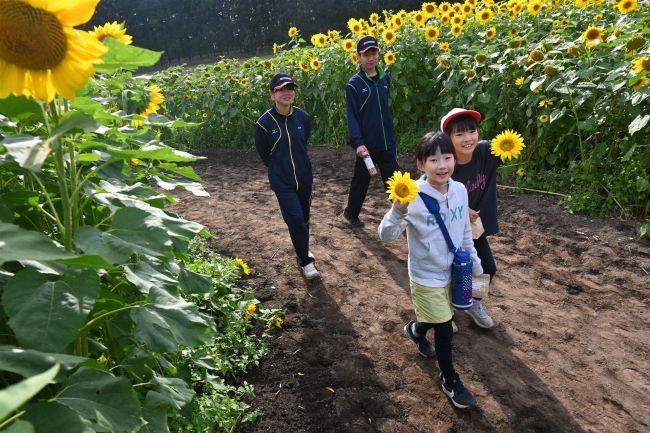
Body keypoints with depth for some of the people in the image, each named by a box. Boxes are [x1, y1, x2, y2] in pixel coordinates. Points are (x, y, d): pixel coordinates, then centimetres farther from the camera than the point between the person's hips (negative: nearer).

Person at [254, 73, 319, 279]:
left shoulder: (303, 117, -6)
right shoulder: (264, 122, -15)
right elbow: (263, 153, 1)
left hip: (304, 177, 4)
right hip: (282, 181, -3)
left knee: (304, 218, 16)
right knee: (296, 220, -9)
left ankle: (302, 248, 43)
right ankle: (306, 261, 11)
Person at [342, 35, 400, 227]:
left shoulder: (386, 78, 5)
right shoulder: (354, 84, -8)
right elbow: (352, 117, -14)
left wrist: (391, 135, 10)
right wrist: (357, 143, -25)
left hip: (388, 143, 3)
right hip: (366, 145, -3)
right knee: (361, 181, 13)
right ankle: (351, 212, 35)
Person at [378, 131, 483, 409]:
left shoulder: (460, 190, -7)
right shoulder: (415, 198, -25)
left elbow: (466, 232, 7)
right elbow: (386, 235, -28)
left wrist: (474, 264, 14)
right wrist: (398, 209, -45)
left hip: (451, 272, 6)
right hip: (426, 277, -5)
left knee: (435, 318, 24)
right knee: (444, 329, 3)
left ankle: (415, 331, 58)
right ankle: (450, 380, 29)